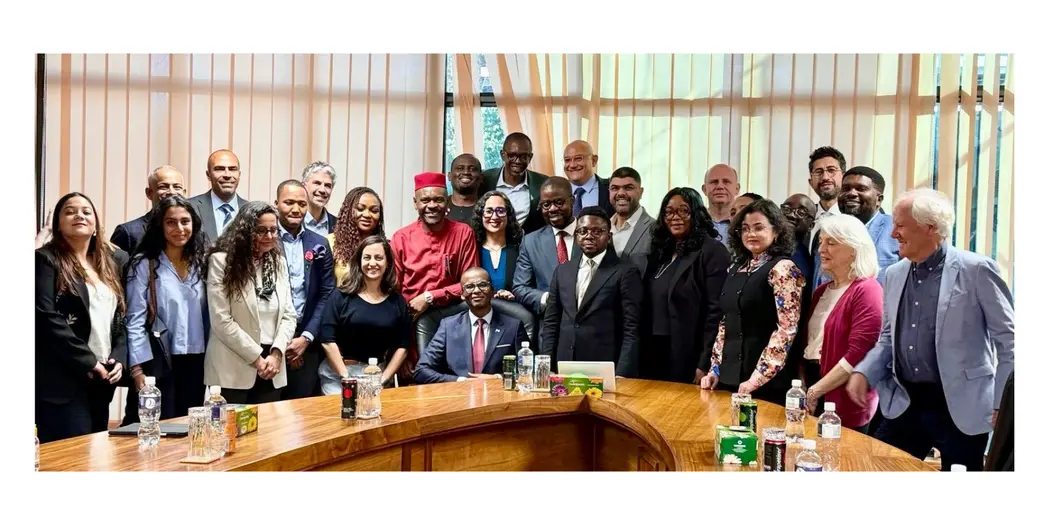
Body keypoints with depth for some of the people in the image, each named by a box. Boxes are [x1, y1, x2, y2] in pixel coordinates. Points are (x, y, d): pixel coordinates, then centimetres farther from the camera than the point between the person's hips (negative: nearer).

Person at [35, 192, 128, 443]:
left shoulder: (114, 261, 16)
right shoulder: (46, 260, -2)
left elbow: (124, 317, 14)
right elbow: (47, 319, -13)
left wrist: (119, 358, -1)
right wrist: (89, 363, -15)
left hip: (101, 380, 6)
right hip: (63, 381, -6)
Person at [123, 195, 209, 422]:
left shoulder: (201, 262, 10)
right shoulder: (144, 264, -3)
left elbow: (210, 314, 10)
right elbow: (135, 321, -7)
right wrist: (138, 370, -14)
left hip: (196, 363, 4)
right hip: (159, 364, -4)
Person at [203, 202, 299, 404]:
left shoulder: (279, 263, 10)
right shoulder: (222, 261, -7)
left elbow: (289, 315, 7)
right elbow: (221, 321, -12)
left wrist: (276, 353, -8)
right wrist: (256, 357, -12)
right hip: (233, 370, -5)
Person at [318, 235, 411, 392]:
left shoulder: (397, 301, 4)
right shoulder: (342, 296, -2)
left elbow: (402, 346, 3)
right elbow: (328, 340, -6)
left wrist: (383, 379, -6)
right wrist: (347, 377, -11)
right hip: (337, 373, -1)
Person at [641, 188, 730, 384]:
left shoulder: (712, 251, -8)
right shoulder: (659, 251, 13)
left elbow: (716, 311, -14)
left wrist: (705, 365, -17)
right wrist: (642, 351, 8)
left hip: (689, 356, -6)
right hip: (654, 353, 6)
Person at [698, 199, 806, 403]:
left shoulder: (783, 268, -9)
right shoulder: (737, 268, 12)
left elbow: (787, 329, -15)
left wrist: (757, 379, -17)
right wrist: (715, 369, 9)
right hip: (731, 377, 7)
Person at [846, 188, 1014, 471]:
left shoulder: (976, 270, -10)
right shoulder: (895, 274, 8)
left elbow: (1008, 339, -7)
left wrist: (1001, 405, -8)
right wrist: (863, 373, -1)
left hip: (959, 407, -5)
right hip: (904, 403, 5)